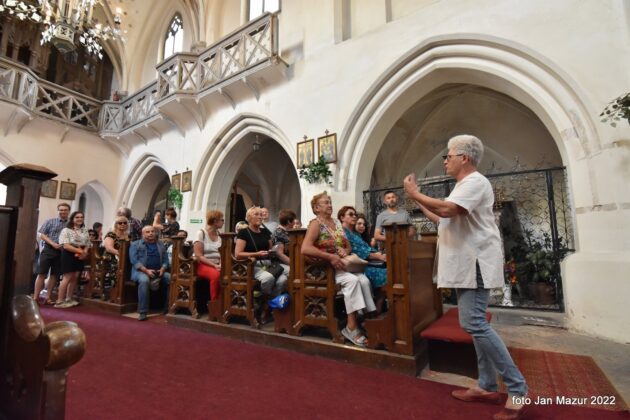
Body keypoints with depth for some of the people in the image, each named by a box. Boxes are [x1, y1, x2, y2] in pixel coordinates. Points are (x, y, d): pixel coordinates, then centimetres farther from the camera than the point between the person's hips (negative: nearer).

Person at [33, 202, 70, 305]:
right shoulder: (50, 221, 2)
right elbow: (41, 235, -1)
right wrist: (53, 244, -12)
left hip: (62, 252, 2)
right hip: (48, 250, -2)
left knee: (55, 275, 8)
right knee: (42, 274, 0)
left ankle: (48, 298, 17)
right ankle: (35, 297, 6)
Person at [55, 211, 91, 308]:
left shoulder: (85, 231, 12)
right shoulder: (66, 230, -5)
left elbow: (87, 245, 10)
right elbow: (66, 246, -14)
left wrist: (84, 253, -10)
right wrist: (79, 251, -20)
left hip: (80, 256, 6)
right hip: (69, 255, -6)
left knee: (75, 277, 6)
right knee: (68, 277, -7)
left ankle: (68, 299, 17)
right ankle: (59, 301, 1)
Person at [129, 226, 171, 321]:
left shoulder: (161, 245, 19)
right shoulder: (135, 244, 8)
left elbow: (165, 260, 12)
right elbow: (134, 260, -5)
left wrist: (162, 269, -10)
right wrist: (146, 270, -19)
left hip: (158, 272, 3)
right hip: (141, 271, -3)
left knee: (171, 278, -24)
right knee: (144, 280, -38)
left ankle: (168, 308, -13)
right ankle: (143, 312, -31)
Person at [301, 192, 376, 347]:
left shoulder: (337, 223, 16)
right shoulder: (316, 223, -6)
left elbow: (348, 246, 21)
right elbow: (305, 249, -21)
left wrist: (345, 251, -4)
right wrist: (330, 257, -24)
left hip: (342, 264, 6)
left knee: (364, 280, -22)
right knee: (352, 280, -31)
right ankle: (351, 327, -24)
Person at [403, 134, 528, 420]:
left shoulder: (475, 181, -11)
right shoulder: (463, 185, 22)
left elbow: (446, 209, -27)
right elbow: (442, 220, 24)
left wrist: (414, 193, -14)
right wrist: (418, 201, 19)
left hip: (475, 264, -10)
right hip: (465, 265, 11)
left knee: (474, 324, -12)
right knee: (474, 323, 12)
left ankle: (517, 389, 1)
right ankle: (487, 386, 21)